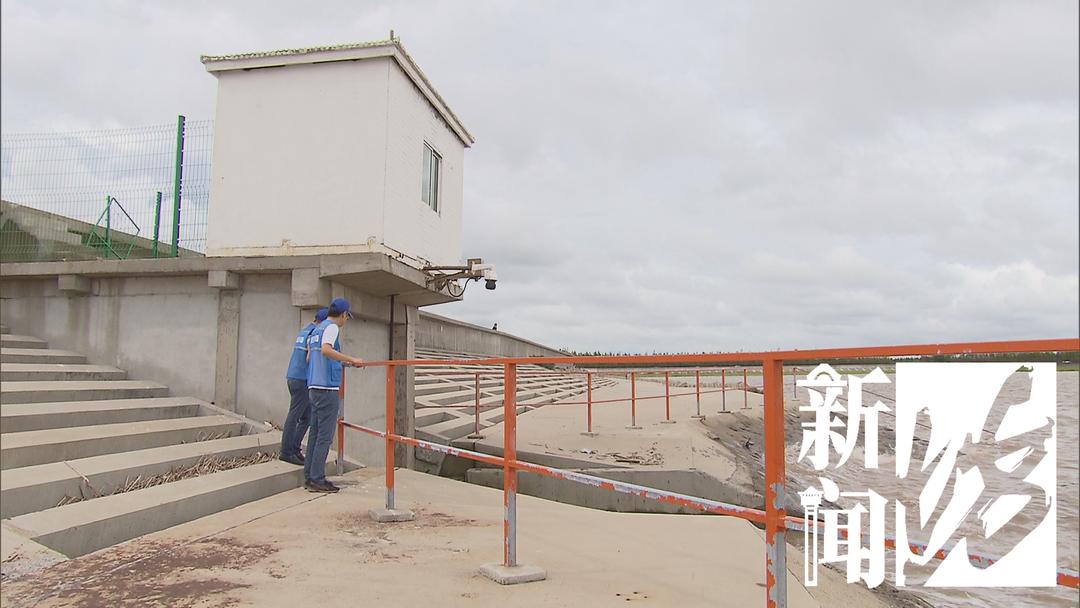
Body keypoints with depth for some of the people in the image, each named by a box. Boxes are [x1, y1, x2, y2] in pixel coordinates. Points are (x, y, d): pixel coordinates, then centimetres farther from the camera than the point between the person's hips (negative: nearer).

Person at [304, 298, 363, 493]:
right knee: (325, 435, -6)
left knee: (315, 433, 11)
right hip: (327, 388, -9)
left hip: (314, 387, 9)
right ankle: (317, 479, -4)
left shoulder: (316, 329, 20)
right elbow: (326, 349, -26)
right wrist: (351, 360, -22)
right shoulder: (332, 327, -7)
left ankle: (309, 476, 14)